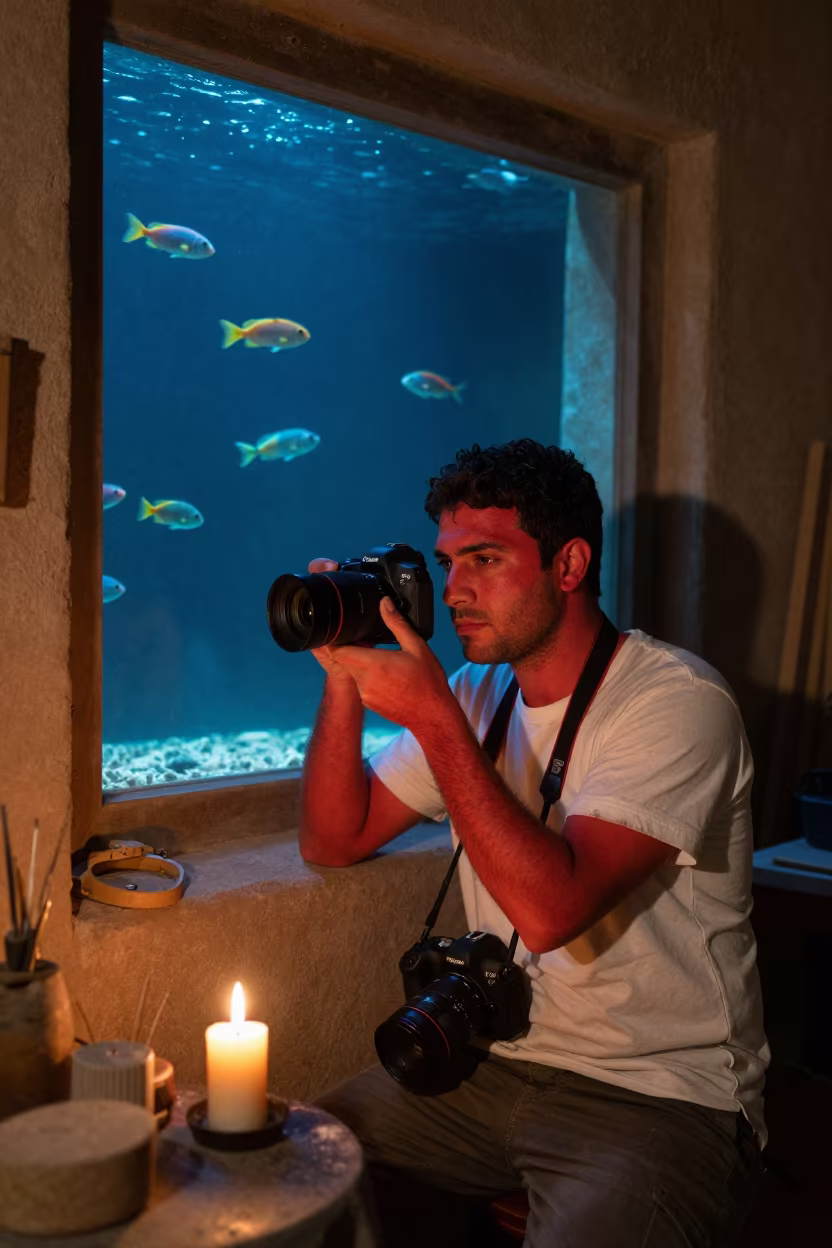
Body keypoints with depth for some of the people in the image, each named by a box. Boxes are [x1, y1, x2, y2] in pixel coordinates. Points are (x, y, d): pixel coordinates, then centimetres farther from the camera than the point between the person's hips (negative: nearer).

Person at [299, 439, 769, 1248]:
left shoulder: (677, 702, -16)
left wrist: (433, 718, -25)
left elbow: (550, 908, -27)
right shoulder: (477, 694, 7)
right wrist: (347, 675, -7)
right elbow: (332, 841, 6)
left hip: (661, 1096, -6)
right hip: (499, 1064, 6)